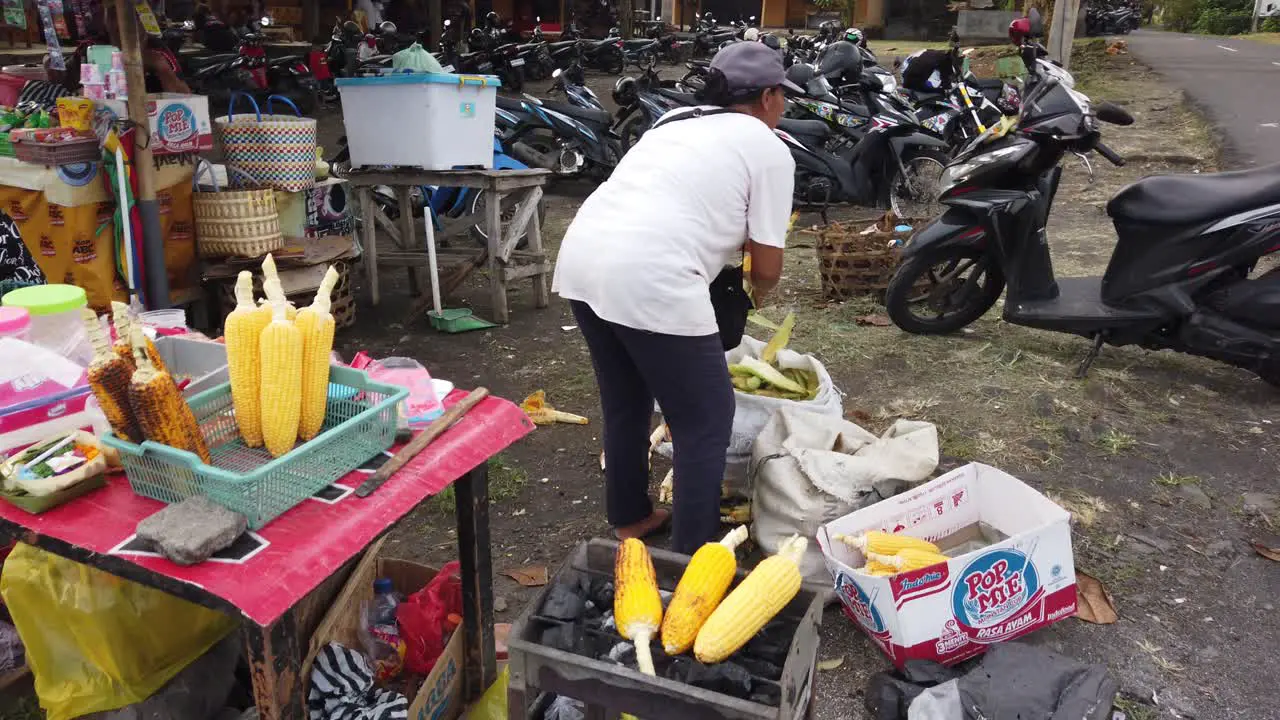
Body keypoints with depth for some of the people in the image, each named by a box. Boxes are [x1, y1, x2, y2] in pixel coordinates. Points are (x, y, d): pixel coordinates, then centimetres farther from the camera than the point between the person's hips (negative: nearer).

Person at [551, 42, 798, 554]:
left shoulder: (675, 122, 26)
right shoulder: (770, 150, 6)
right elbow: (767, 267, 6)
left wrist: (731, 236, 40)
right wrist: (758, 289, 27)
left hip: (580, 258, 8)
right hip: (650, 279, -8)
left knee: (624, 402, 26)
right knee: (705, 420, 8)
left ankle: (630, 518, 42)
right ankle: (694, 557, 17)